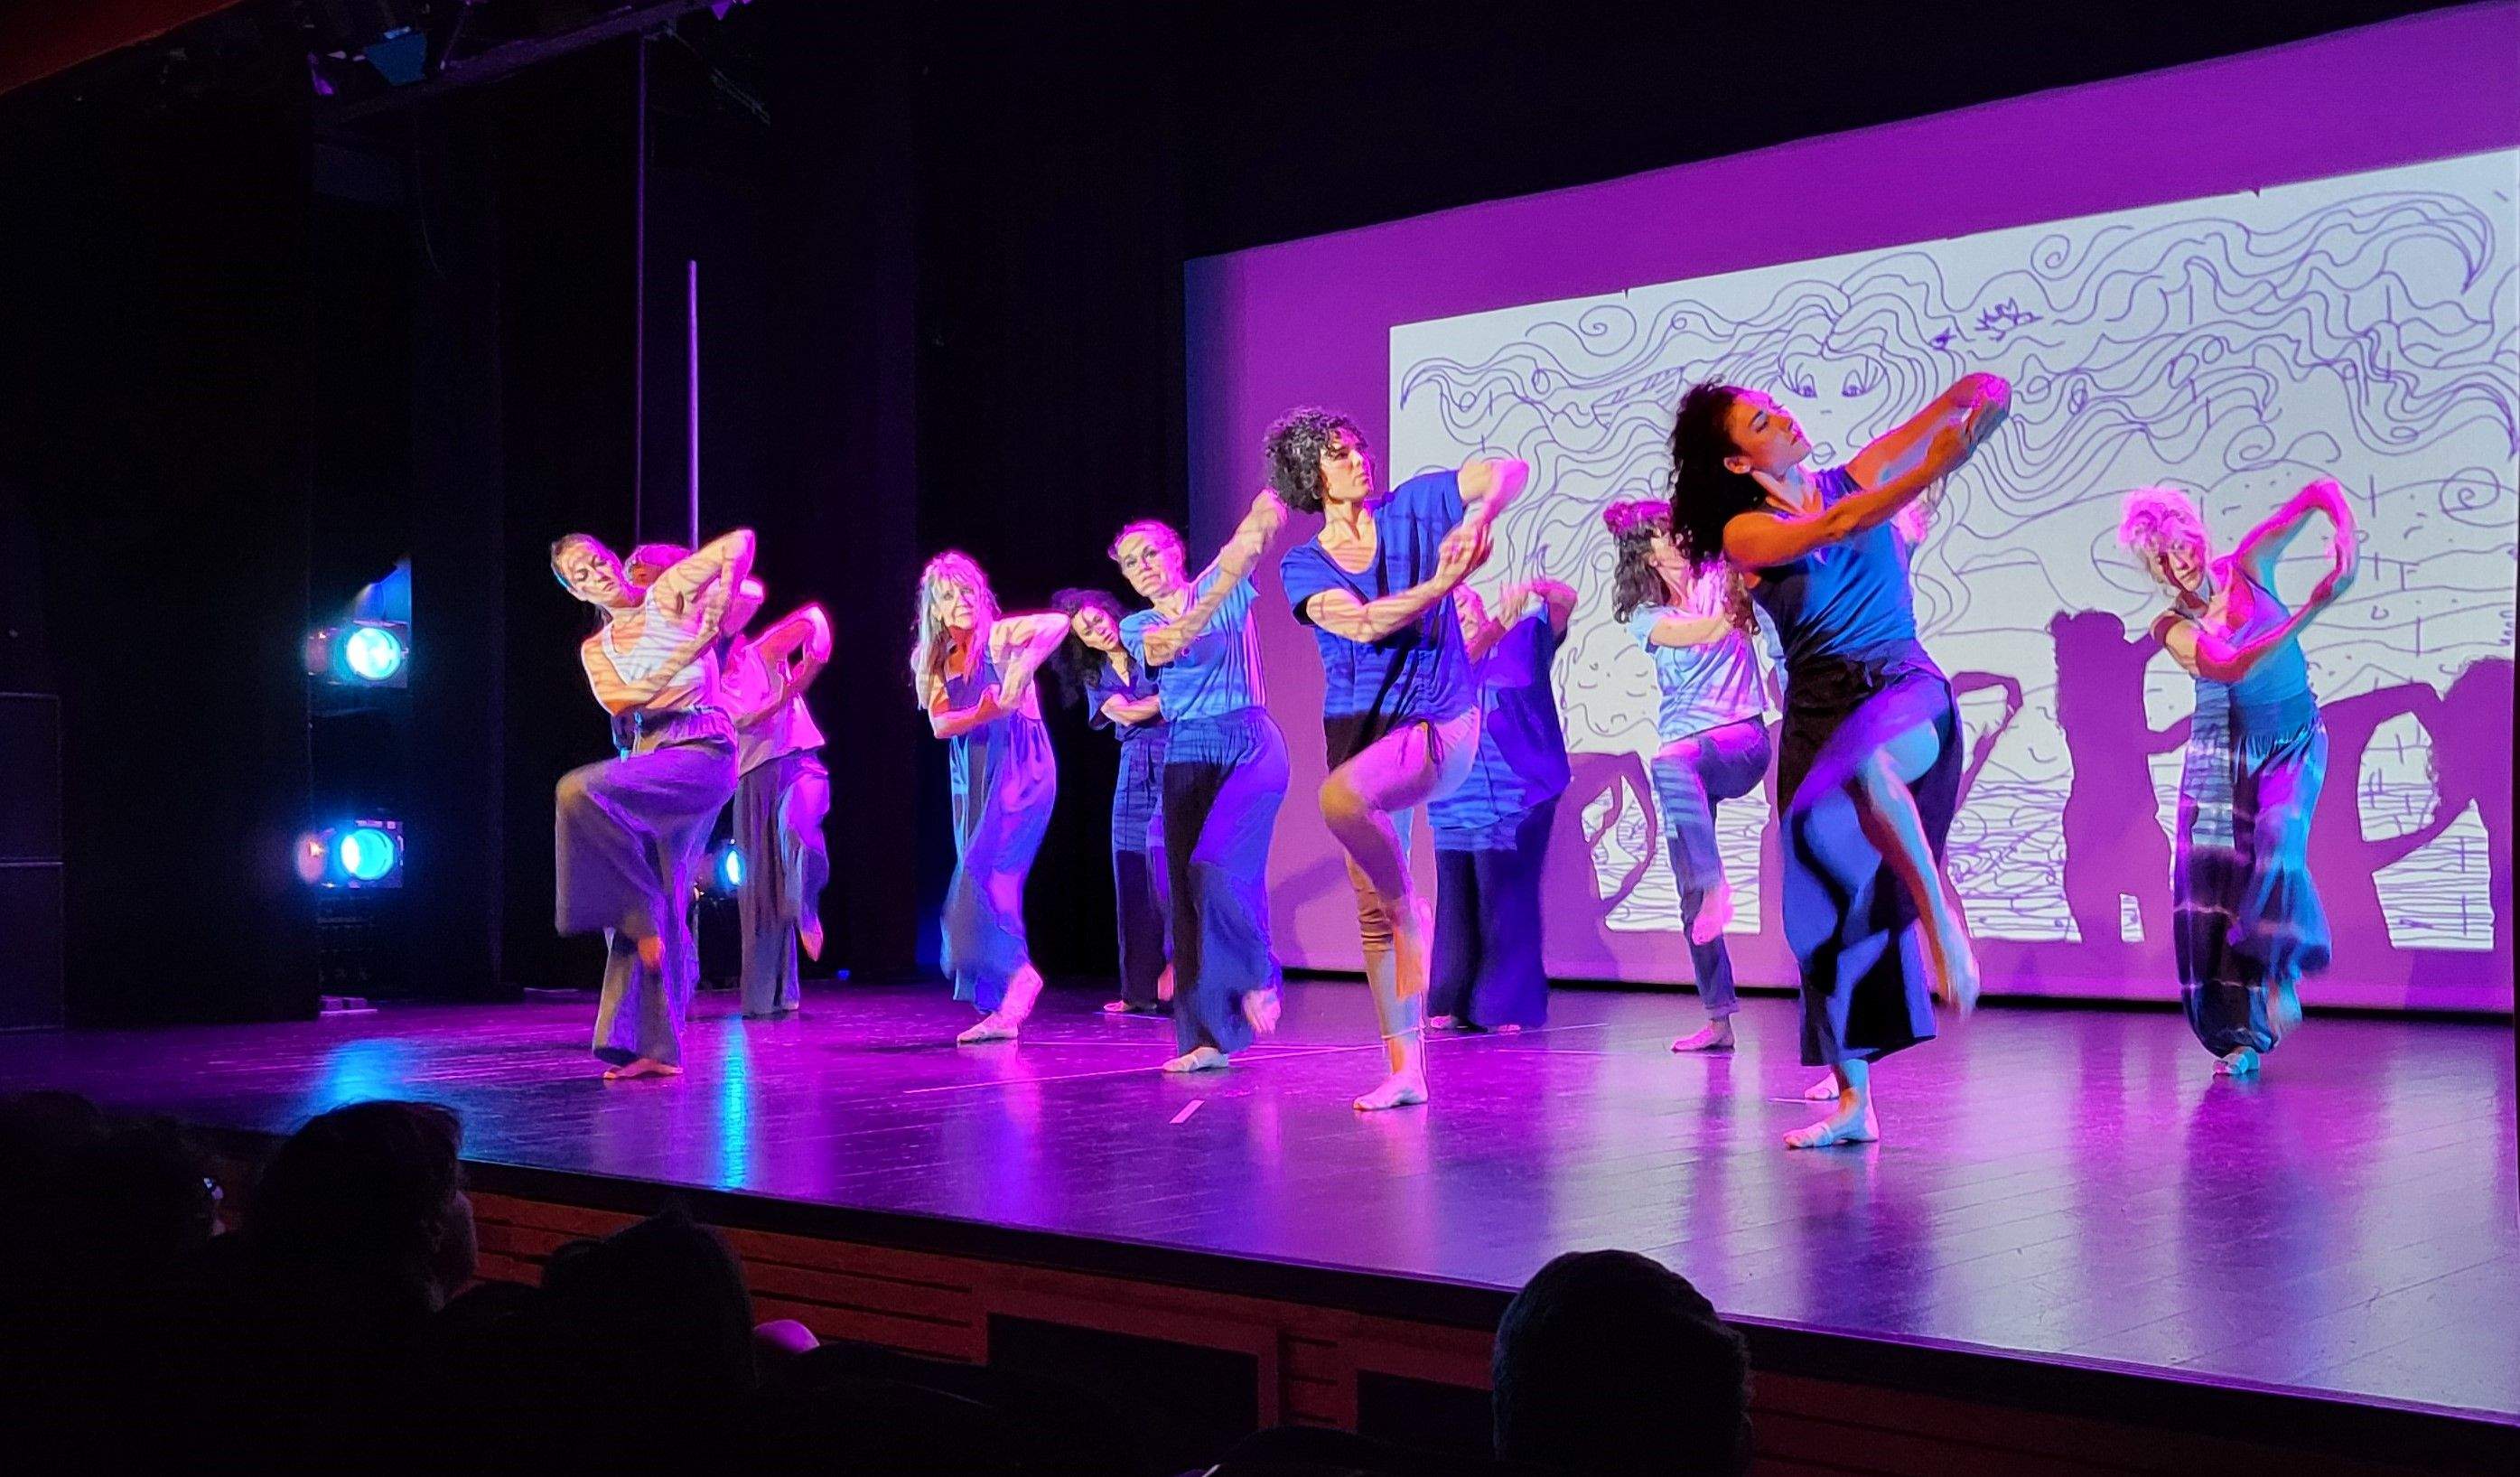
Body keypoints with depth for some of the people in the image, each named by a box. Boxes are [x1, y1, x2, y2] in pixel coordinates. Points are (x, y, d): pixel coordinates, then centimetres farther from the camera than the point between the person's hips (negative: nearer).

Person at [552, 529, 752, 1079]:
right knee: (660, 914, 1)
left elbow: (741, 540, 0)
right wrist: (687, 651, -13)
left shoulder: (668, 595, 7)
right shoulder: (594, 648, 19)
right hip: (644, 761, 6)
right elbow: (620, 701, -2)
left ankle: (641, 911, -17)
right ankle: (656, 1047, 4)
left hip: (700, 751, -6)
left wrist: (721, 602, -15)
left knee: (579, 791, -29)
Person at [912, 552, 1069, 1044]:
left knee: (985, 871, -20)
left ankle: (1016, 971, -9)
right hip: (971, 780, 6)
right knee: (981, 882, 3)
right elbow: (940, 725, -3)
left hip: (1020, 768, -6)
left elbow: (1057, 623, -22)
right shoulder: (935, 662, 10)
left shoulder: (1000, 636, -5)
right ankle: (997, 1008, 5)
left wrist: (1022, 669, -33)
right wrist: (983, 713, -21)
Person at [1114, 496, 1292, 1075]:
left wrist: (1265, 513, -38)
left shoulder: (1222, 586, 4)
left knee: (1214, 870, -22)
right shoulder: (1135, 628, 10)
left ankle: (1258, 977, 5)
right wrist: (1217, 595, -29)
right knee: (1187, 892, -2)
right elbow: (1168, 645, -15)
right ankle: (1207, 1036, 2)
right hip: (1186, 759, 4)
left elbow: (1263, 520, -14)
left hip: (1251, 744, -4)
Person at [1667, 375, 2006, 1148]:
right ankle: (1853, 1102, 8)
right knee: (1833, 903, 0)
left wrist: (1973, 393, -26)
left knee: (1867, 766, -40)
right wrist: (1931, 473, -29)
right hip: (1820, 714, 1)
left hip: (1905, 689, -1)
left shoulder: (1857, 477, 7)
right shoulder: (1745, 532, -1)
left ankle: (1943, 923, -26)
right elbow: (1836, 527, -19)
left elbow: (1935, 419, -2)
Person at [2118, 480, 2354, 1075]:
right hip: (2224, 751, 0)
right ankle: (2240, 1034, 0)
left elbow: (2322, 491, -4)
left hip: (2295, 740, 0)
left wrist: (2346, 539, -25)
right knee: (2216, 875, -7)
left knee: (2278, 847, -25)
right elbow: (2231, 667, -27)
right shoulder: (2173, 627, -8)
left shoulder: (2249, 567, -4)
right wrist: (2313, 608, -33)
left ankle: (2278, 973, -4)